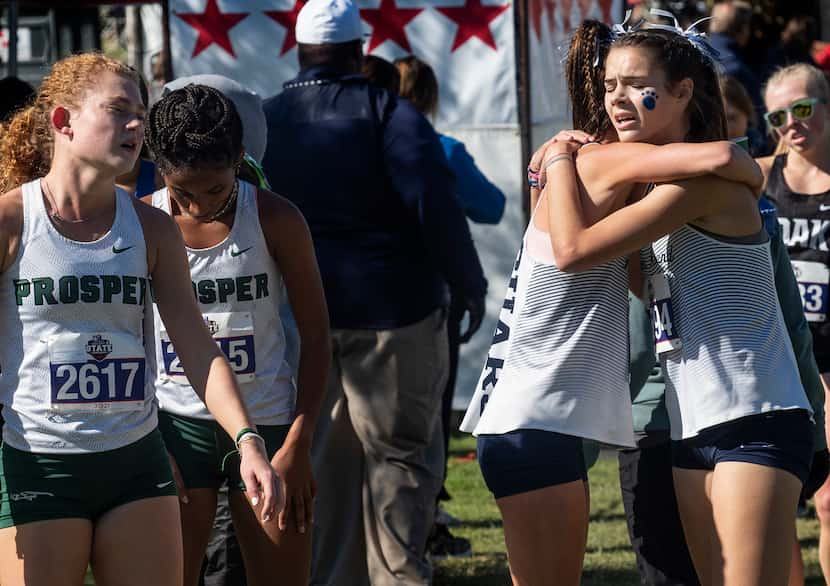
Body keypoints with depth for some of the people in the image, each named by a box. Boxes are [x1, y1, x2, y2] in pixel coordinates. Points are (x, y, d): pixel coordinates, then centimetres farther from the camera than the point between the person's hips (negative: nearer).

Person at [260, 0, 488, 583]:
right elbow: (435, 207, -16)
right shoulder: (389, 113, -8)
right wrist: (470, 287, -7)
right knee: (401, 453, 2)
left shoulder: (265, 120, 6)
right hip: (388, 310, -4)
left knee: (322, 461, 12)